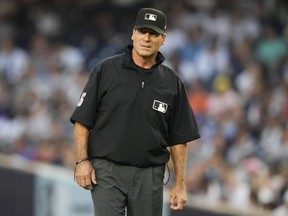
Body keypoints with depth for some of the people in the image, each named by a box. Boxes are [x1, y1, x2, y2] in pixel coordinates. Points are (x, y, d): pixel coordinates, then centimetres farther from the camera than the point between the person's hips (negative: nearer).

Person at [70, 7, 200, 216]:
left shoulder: (172, 83, 7)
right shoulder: (106, 70, 0)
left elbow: (179, 138, 9)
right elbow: (83, 120, 1)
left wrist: (180, 183, 3)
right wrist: (82, 160, -9)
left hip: (150, 174, 3)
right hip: (107, 170, -3)